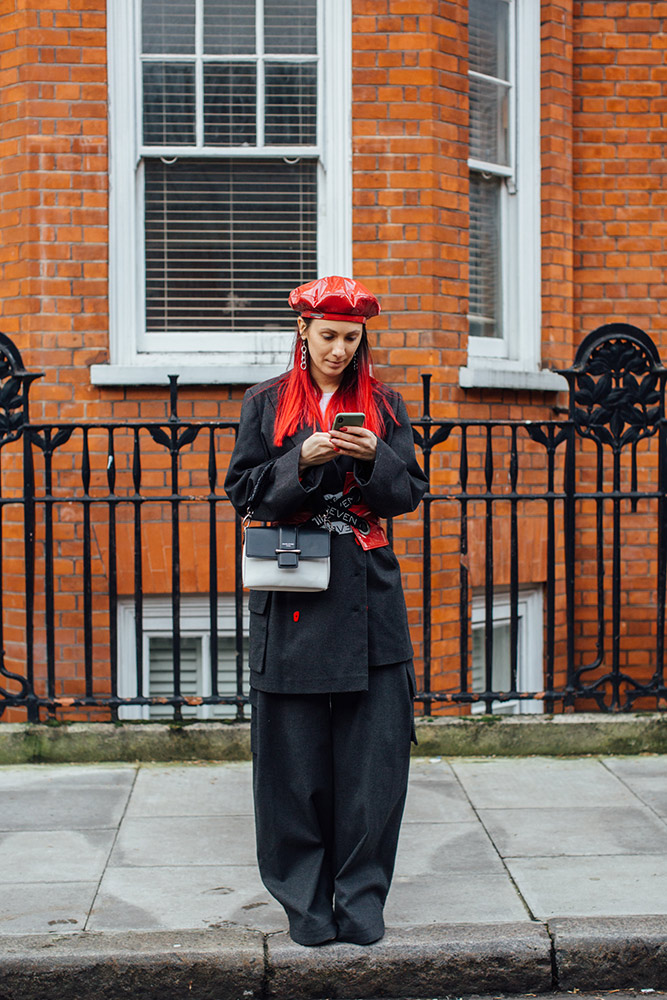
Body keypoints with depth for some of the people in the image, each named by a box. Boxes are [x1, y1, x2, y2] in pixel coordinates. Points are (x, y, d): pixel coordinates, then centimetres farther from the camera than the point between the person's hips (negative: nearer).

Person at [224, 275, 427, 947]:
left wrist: (373, 460, -11)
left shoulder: (384, 406, 11)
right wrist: (303, 461, -13)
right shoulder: (266, 404, 7)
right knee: (295, 754, 1)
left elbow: (410, 493, 8)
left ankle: (362, 897, 9)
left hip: (368, 593, 1)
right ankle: (305, 899, 14)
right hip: (291, 595, -1)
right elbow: (243, 491, 2)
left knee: (374, 751, -2)